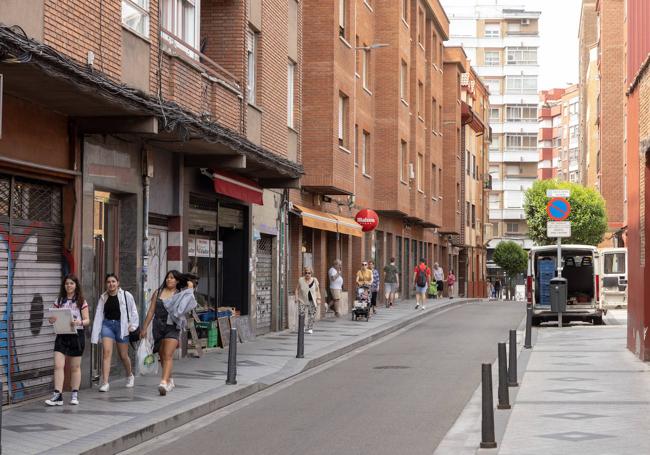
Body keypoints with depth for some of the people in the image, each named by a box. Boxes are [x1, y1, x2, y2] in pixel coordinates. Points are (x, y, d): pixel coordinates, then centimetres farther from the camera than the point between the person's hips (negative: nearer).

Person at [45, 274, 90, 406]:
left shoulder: (81, 302, 1)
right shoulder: (59, 301, 8)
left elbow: (87, 320, -1)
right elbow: (52, 317, 9)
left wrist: (79, 322, -22)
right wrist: (51, 320, -14)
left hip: (77, 335, -2)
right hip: (62, 335, 2)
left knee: (75, 367, 8)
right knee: (58, 365, -10)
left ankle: (75, 395, 18)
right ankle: (57, 395, -11)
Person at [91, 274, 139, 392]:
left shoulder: (126, 295, -4)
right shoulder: (103, 298, 4)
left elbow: (133, 311, 5)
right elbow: (98, 316, 4)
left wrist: (133, 325, -3)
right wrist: (95, 335, 1)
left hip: (121, 325, -1)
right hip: (107, 324, 2)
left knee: (123, 355, 10)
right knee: (106, 352, -14)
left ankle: (130, 375, 39)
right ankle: (105, 382, -16)